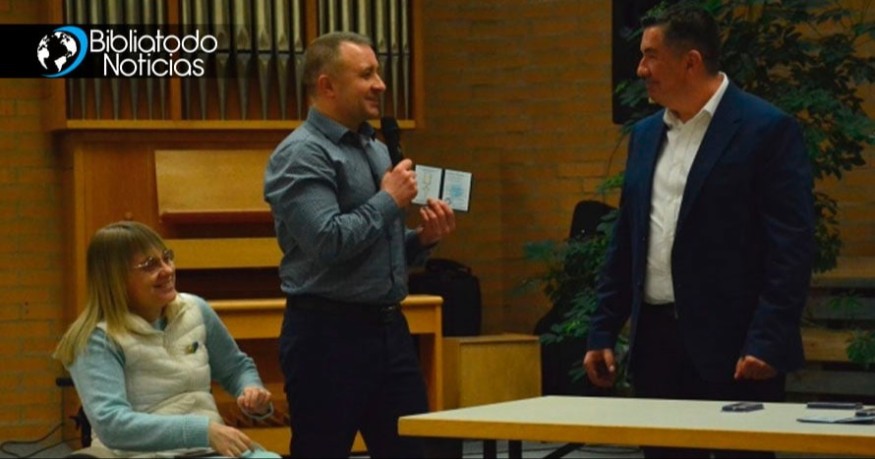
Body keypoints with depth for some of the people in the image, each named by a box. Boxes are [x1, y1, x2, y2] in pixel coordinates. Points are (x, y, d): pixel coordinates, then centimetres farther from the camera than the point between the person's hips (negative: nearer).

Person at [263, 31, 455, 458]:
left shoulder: (377, 150, 16)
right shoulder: (301, 155, -11)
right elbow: (328, 241, -24)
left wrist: (423, 238, 4)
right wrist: (389, 201, -12)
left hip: (389, 328, 8)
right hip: (327, 336, -8)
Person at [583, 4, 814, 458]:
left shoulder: (767, 130, -7)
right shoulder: (645, 134, 14)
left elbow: (791, 247, -12)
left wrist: (767, 342, -18)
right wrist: (602, 332, 12)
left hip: (732, 348, -6)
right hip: (656, 343, 7)